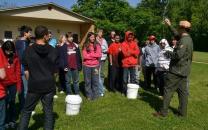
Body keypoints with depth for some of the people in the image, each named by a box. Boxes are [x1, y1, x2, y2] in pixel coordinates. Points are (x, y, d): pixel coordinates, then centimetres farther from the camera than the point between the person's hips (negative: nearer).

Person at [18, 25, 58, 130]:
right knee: (48, 111, 13)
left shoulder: (28, 50, -7)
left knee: (26, 111, 15)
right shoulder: (53, 51, -4)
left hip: (34, 86, -1)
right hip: (49, 85, 1)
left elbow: (26, 71, -2)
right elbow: (55, 70, 2)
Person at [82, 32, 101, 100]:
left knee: (95, 81, 5)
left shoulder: (97, 45, 3)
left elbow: (99, 55, -6)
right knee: (87, 81, 8)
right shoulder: (85, 46, 0)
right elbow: (84, 56, -9)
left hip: (95, 66, 0)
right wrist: (94, 55, -9)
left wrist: (90, 55, -9)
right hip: (86, 66, 0)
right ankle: (89, 95, 20)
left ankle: (95, 95, 18)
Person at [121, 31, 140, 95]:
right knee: (125, 78, 5)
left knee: (133, 78, 8)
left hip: (133, 63, 3)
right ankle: (125, 91, 16)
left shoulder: (134, 43, 9)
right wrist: (133, 52, -6)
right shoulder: (123, 44, -2)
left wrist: (129, 52, -11)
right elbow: (125, 53, -14)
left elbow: (137, 52, -5)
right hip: (126, 63, -3)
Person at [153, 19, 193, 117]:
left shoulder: (183, 40, -19)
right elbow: (176, 34, 28)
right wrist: (169, 26, 27)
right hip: (184, 71, 10)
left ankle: (163, 112, 5)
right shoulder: (188, 39, 12)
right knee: (183, 91, 12)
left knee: (168, 90, -2)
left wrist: (168, 53, -12)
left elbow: (178, 55, -28)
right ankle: (182, 112, 20)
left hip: (177, 70, -10)